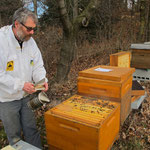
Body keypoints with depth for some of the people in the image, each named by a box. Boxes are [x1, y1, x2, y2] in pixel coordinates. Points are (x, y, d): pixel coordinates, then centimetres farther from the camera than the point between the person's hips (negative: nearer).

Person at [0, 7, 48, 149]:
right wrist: (21, 84, -28)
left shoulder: (30, 41, -2)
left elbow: (37, 65, 3)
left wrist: (42, 80, -16)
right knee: (14, 134, 15)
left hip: (26, 95, 5)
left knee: (31, 130, 18)